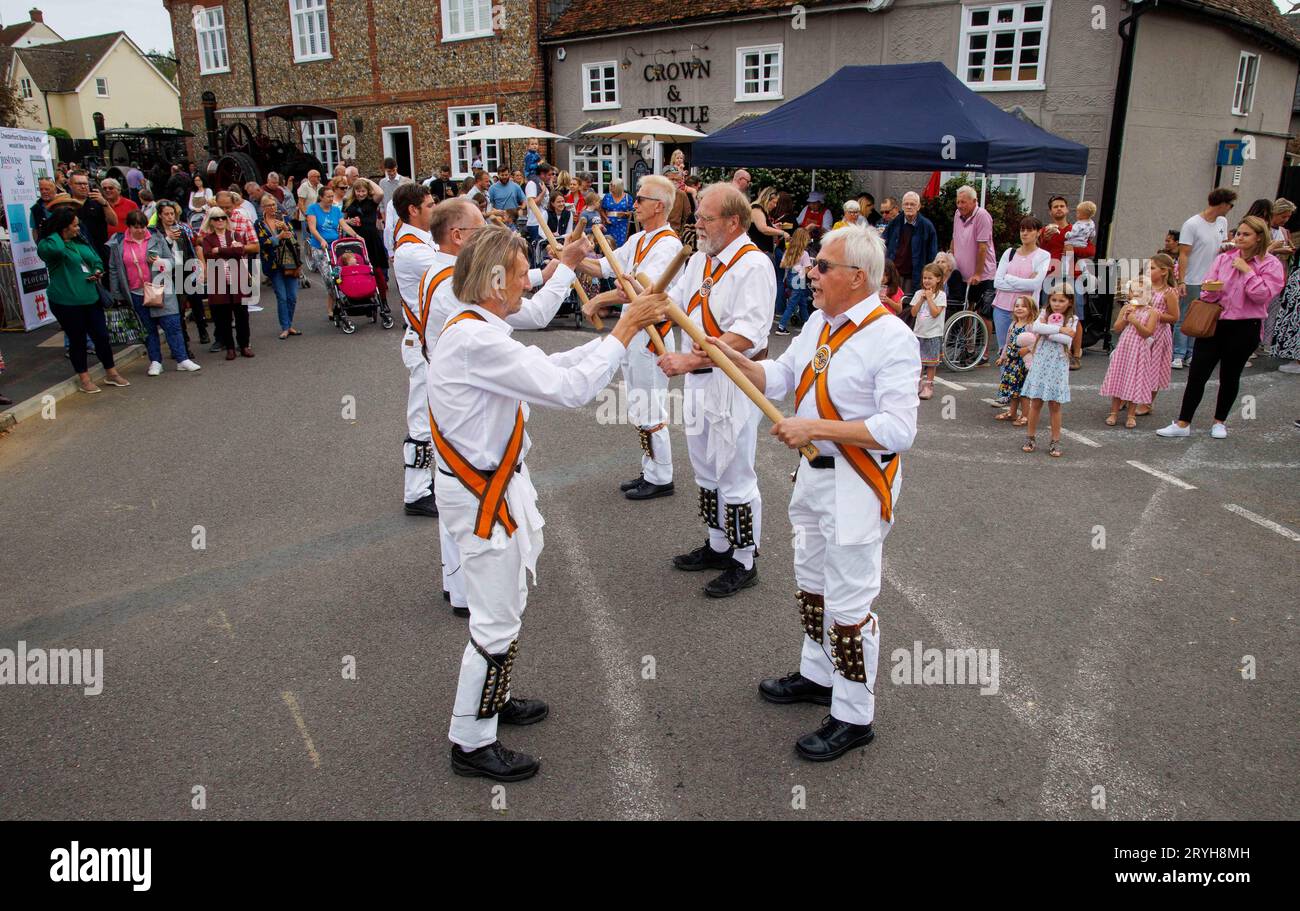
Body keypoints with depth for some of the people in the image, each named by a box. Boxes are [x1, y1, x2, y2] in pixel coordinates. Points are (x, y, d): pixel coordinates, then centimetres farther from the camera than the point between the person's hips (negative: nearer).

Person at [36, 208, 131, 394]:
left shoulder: (80, 241, 11)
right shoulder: (46, 245, -10)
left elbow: (97, 260, 22)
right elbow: (56, 249, -35)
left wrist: (98, 271, -1)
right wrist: (54, 233, -16)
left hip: (91, 298, 6)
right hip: (67, 302, -6)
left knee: (101, 336, 10)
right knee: (77, 340, 6)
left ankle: (111, 373, 25)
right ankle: (84, 378, 19)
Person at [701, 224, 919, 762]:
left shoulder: (892, 339, -21)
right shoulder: (819, 323, 5)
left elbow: (898, 431, -27)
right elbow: (779, 379, 11)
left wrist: (816, 427, -29)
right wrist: (732, 358, -5)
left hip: (857, 486, -9)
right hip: (815, 472, 9)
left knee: (848, 603, 3)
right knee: (811, 584, 24)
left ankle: (853, 716, 21)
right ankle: (818, 675, 45)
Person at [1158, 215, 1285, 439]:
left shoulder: (1270, 264, -2)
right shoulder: (1223, 258, 5)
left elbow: (1263, 295, -13)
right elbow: (1207, 294, 4)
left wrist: (1247, 270, -14)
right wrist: (1210, 289, -18)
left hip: (1245, 328, -2)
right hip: (1214, 323, 2)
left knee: (1230, 376, 10)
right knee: (1197, 374, -3)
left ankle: (1220, 422, 26)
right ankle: (1183, 424, 2)